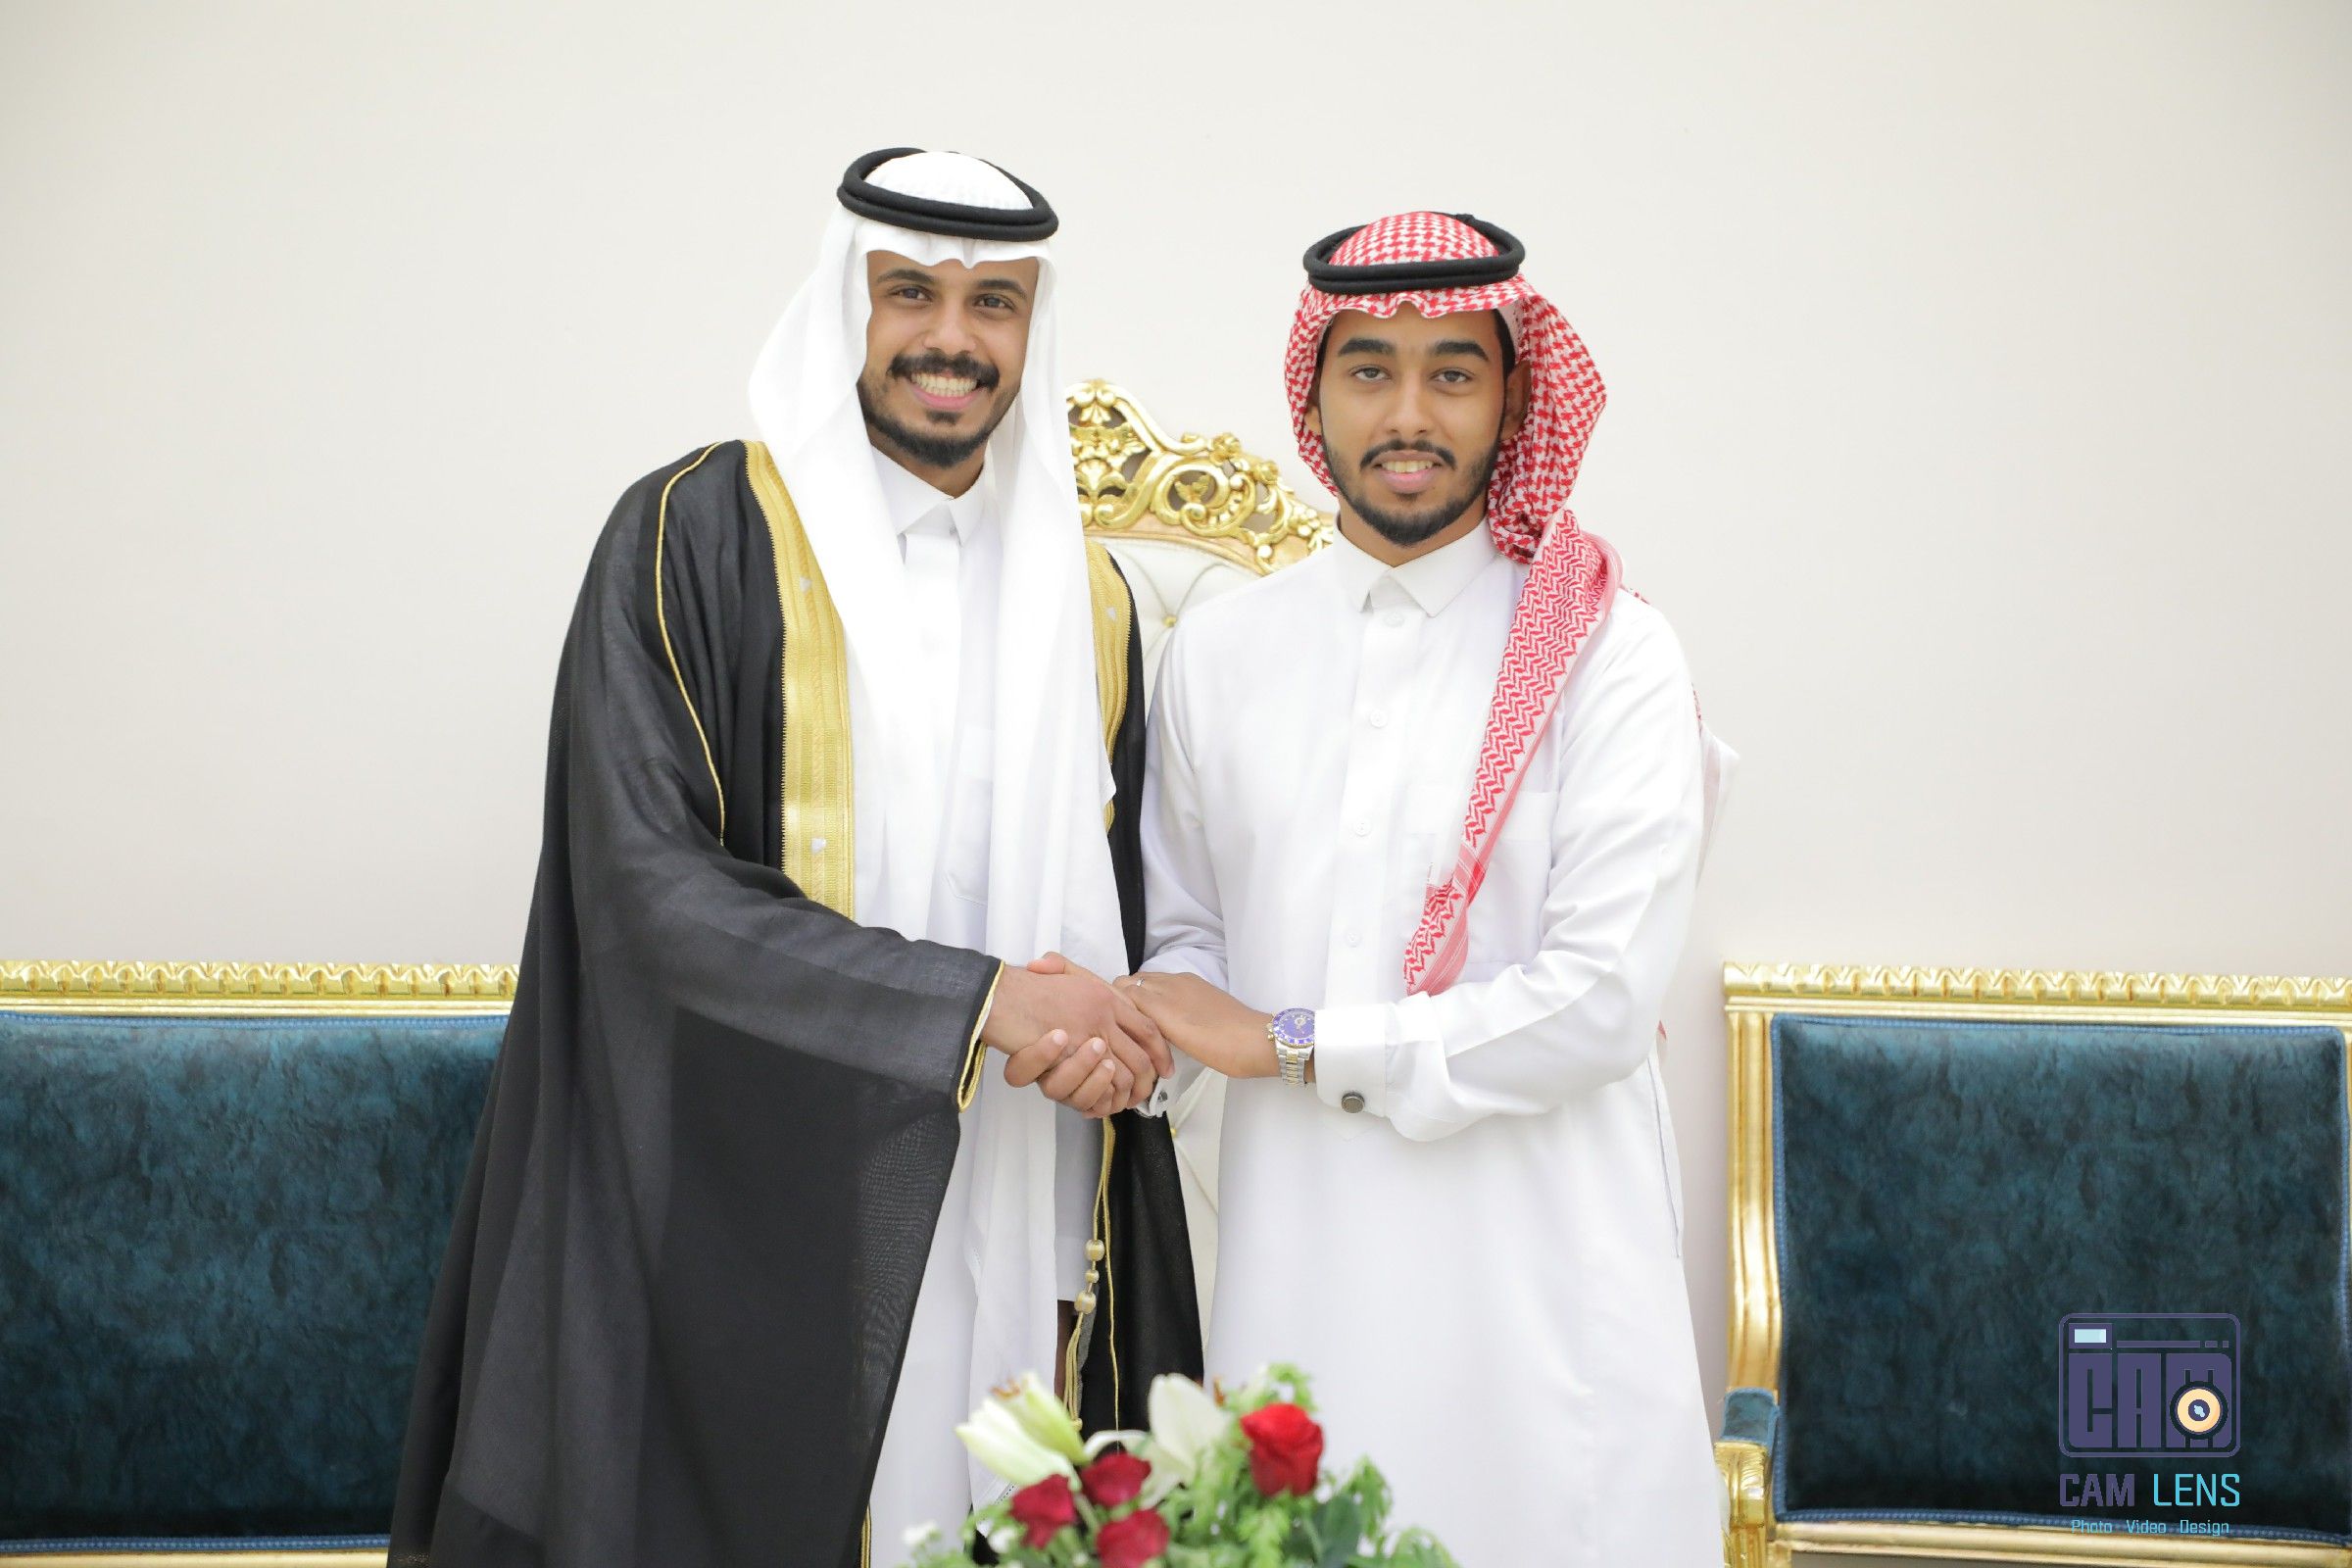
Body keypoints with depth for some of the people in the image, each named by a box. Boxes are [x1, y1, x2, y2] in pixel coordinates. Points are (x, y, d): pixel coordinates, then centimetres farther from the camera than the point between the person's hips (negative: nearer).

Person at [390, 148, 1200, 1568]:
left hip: (1010, 1229, 4)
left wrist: (1096, 1035, -6)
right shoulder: (697, 534, -5)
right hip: (758, 1215, -4)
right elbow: (643, 877, -14)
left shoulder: (1084, 591, 12)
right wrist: (977, 1002, -17)